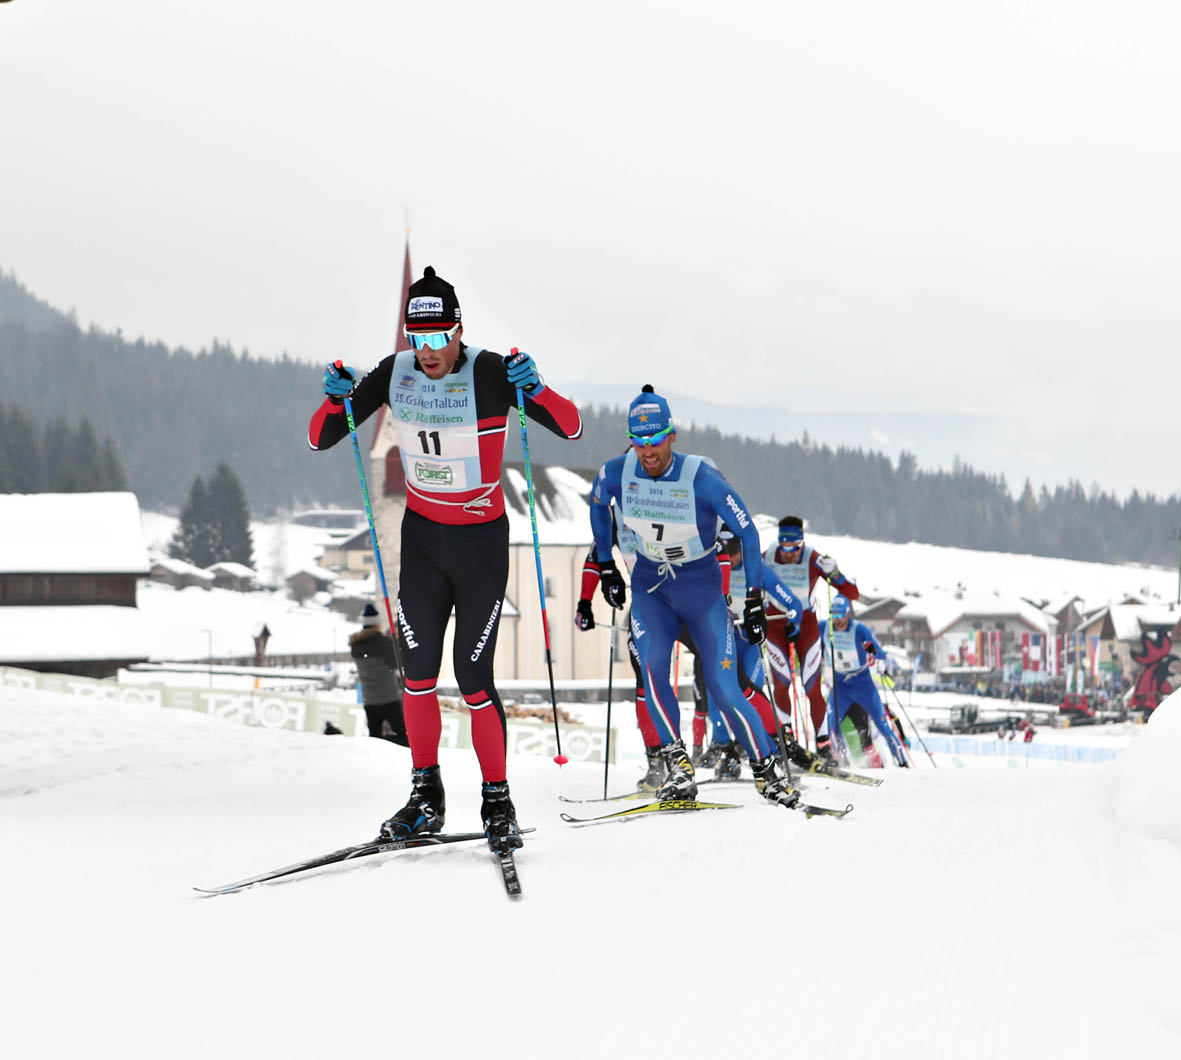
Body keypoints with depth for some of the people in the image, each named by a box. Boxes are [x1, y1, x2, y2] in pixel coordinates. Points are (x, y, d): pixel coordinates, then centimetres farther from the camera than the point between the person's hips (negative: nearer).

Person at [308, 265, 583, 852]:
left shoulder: (490, 373, -17)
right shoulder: (394, 374, -5)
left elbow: (570, 428, -19)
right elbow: (320, 439, 1)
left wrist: (535, 389, -37)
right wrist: (336, 399, -20)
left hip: (481, 540, -4)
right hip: (421, 535, 4)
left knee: (473, 679, -6)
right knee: (418, 671, 1)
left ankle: (498, 802, 8)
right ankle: (426, 796, 14)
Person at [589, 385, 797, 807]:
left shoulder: (701, 477, -23)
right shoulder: (616, 473, -13)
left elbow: (747, 531, -12)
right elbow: (598, 505, 12)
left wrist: (754, 599, -12)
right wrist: (606, 567, 14)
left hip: (702, 586, -3)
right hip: (650, 586, 3)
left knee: (723, 688, -10)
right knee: (652, 667, -23)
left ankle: (767, 770, 4)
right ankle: (677, 764, -16)